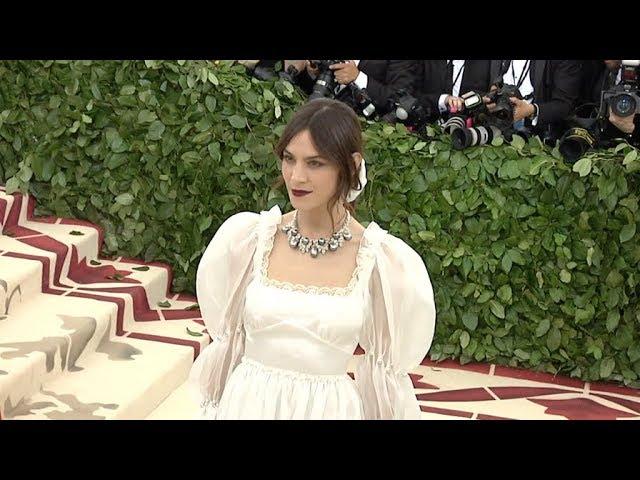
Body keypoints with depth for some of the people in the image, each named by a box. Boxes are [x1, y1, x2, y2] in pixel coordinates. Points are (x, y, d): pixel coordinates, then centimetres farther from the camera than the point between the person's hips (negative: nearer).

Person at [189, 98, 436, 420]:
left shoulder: (382, 258, -10)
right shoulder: (247, 236, -6)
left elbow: (387, 362, 1)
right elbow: (226, 333, 6)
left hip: (331, 407, -1)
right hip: (248, 402, 1)